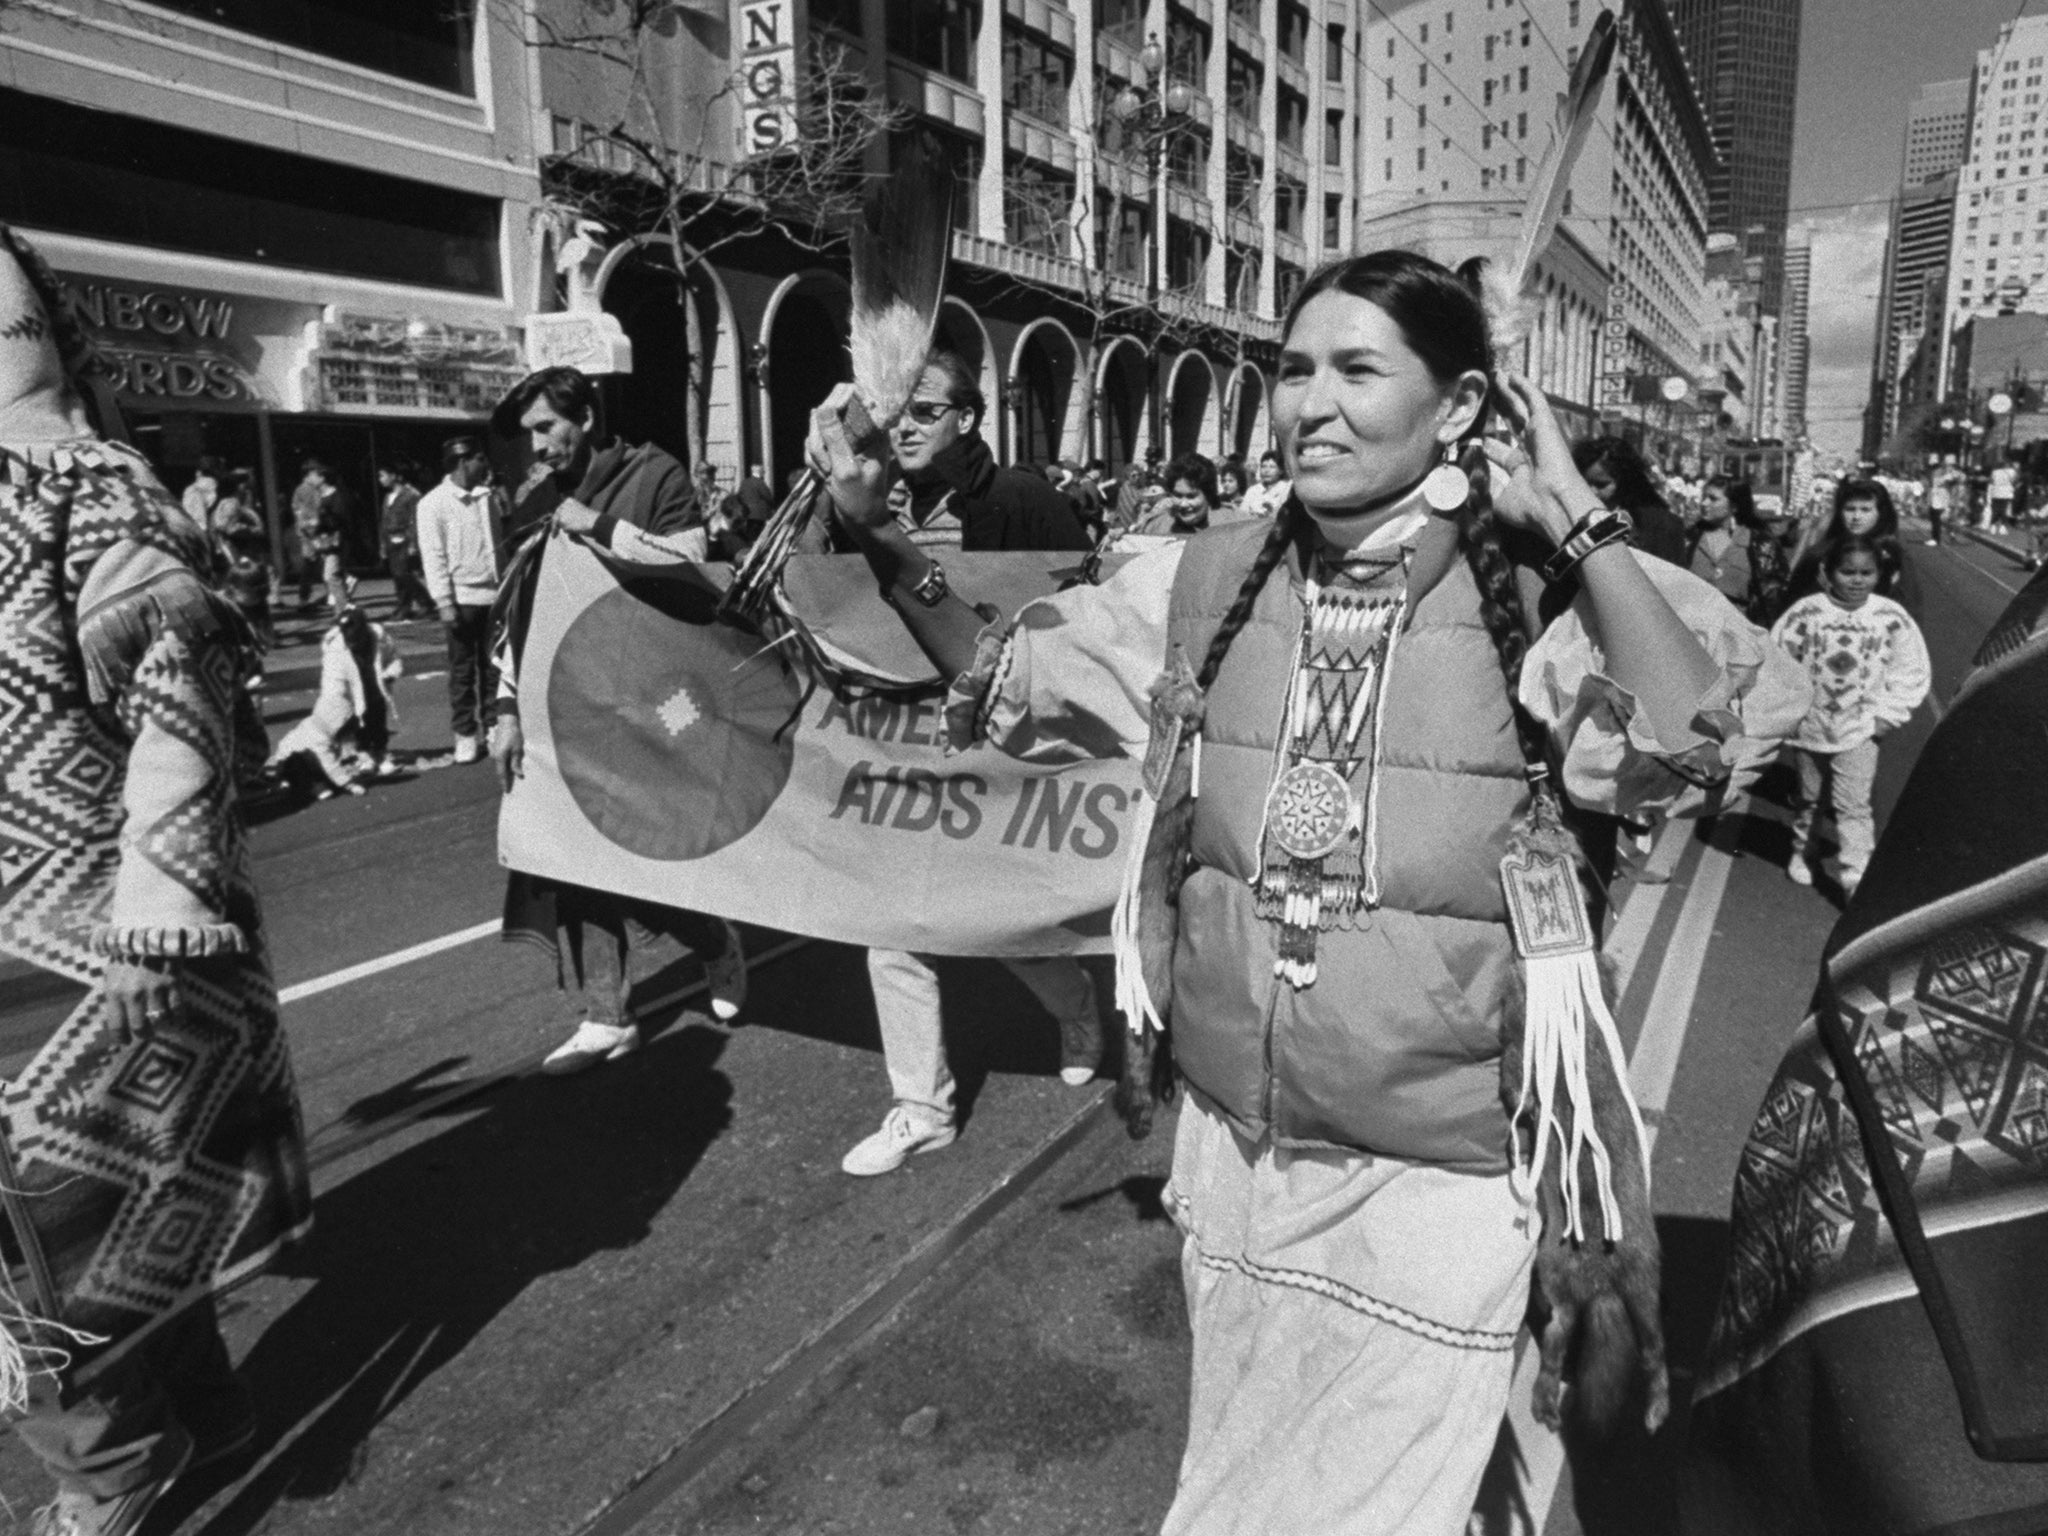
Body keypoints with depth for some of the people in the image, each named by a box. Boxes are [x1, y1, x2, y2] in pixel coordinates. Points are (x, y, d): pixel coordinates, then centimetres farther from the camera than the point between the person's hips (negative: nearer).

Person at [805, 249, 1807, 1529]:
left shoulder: (1528, 601, -15)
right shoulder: (1208, 581, -3)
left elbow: (1689, 752, -30)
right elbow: (1000, 680, 4)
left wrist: (1577, 519, -24)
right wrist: (883, 535, -9)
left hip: (1439, 1180, -4)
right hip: (1232, 1147, 4)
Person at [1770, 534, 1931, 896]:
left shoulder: (1892, 618, -8)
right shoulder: (1805, 612, -11)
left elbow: (1910, 671, 1)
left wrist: (1888, 715, -5)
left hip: (1859, 730, -1)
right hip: (1809, 726, 1)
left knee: (1853, 806, -6)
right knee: (1809, 798, 19)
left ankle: (1857, 880, -5)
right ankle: (1801, 850, 42)